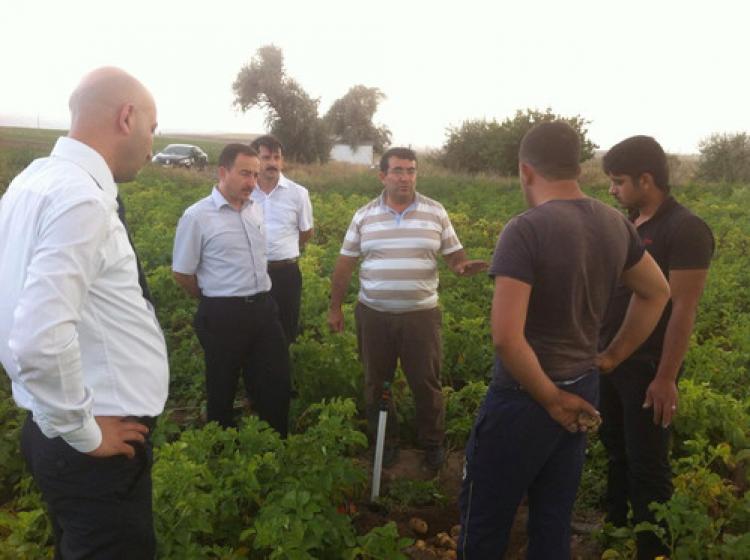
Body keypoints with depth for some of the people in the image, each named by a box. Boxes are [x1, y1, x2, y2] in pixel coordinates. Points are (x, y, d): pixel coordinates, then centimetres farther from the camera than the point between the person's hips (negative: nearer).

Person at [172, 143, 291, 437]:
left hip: (263, 308, 6)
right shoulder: (197, 216, -11)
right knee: (223, 387, 12)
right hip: (224, 315, -5)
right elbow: (182, 273, -5)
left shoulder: (255, 209, 7)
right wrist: (218, 300, 4)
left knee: (277, 381, 11)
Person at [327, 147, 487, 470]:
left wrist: (463, 267, -19)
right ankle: (386, 442, 31)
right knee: (376, 383, 12)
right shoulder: (364, 216, 1)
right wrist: (335, 307, 6)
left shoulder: (436, 213, 0)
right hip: (373, 314, 1)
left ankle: (433, 442, 27)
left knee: (426, 382, 7)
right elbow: (345, 264, 6)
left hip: (421, 314, -1)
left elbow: (453, 253, 5)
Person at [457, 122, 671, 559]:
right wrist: (610, 359, 13)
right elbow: (657, 293, 15)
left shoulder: (526, 230, -22)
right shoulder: (615, 224, 1)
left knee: (485, 521, 12)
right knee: (555, 520, 20)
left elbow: (507, 338, -27)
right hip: (584, 394, 7)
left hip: (525, 398, -7)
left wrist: (551, 400, -14)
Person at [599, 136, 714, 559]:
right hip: (611, 360, 7)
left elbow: (683, 310, -18)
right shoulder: (626, 225, 6)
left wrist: (666, 378, -19)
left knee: (647, 466, 4)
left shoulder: (686, 229, -16)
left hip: (647, 369, -7)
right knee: (616, 452, 20)